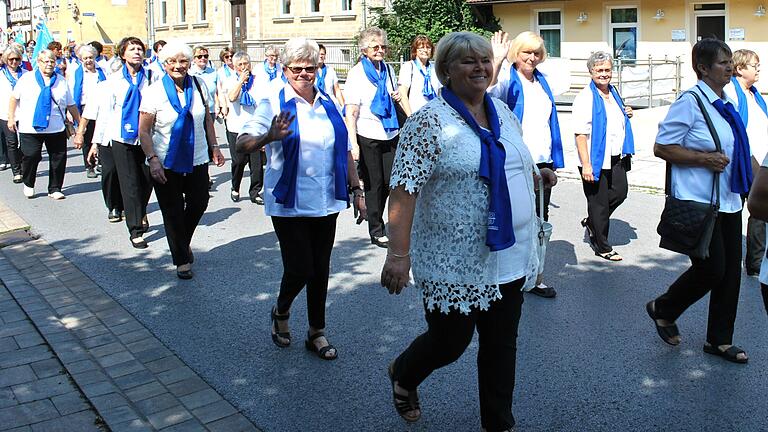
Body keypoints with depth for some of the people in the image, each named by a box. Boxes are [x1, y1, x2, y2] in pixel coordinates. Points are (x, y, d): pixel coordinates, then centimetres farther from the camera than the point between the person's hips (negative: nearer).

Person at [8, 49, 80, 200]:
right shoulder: (26, 78, 5)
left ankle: (55, 189, 15)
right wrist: (11, 118, 4)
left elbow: (71, 105, 13)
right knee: (30, 156, -2)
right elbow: (14, 98, 10)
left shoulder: (61, 81, 10)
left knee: (58, 159, 1)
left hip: (56, 129, 2)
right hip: (30, 129, -2)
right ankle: (28, 185, 23)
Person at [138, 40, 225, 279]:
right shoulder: (154, 91, -9)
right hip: (166, 163, -3)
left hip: (197, 160, 3)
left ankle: (184, 242, 39)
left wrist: (214, 147, 10)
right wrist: (152, 159, -18)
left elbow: (207, 119, 13)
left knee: (199, 203, 10)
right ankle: (181, 259, 21)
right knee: (173, 212, 5)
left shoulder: (198, 85, 2)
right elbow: (144, 131, -9)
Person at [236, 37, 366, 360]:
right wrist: (269, 137, -35)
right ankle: (281, 312, 27)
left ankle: (317, 332, 26)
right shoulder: (274, 103, -5)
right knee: (299, 268, -5)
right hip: (289, 203, -4)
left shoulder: (329, 104, 9)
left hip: (326, 203, 4)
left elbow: (345, 151, 16)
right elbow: (242, 144, -15)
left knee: (320, 269, 11)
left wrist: (356, 190, 14)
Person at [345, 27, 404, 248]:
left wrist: (396, 98, 2)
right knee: (374, 184, 3)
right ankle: (376, 231, 14)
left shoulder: (388, 70, 11)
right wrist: (353, 144, -19)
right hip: (368, 137, -5)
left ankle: (373, 214, 30)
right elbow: (351, 113, -11)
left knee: (390, 182, 6)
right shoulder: (356, 73, -6)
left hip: (390, 134, 5)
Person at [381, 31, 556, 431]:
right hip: (455, 261, -6)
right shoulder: (430, 121, -13)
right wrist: (398, 254, -26)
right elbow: (405, 188, -19)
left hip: (509, 255, 6)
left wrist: (539, 174, 6)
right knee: (449, 342, 8)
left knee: (501, 344, 14)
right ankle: (402, 375, 41)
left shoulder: (502, 111, 9)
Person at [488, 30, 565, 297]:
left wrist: (554, 158, 17)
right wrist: (497, 61, -43)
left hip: (542, 162, 6)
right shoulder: (508, 79, -5)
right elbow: (490, 91, -29)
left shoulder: (541, 81, 14)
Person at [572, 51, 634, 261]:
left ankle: (591, 221, 32)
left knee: (620, 192, 7)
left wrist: (626, 115, 8)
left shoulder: (613, 94, 13)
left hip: (616, 158, 8)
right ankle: (602, 247, 16)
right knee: (599, 202, 2)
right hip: (595, 160, -7)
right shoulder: (585, 98, -12)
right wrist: (586, 164, -23)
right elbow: (580, 133, -18)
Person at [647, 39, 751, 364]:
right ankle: (662, 309, 21)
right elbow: (662, 147, -16)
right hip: (699, 202, -8)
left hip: (728, 200, 9)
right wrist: (704, 159, -22)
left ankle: (719, 340, 24)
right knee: (711, 268, -7)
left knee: (731, 270, 10)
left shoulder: (725, 104, 12)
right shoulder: (690, 102, -13)